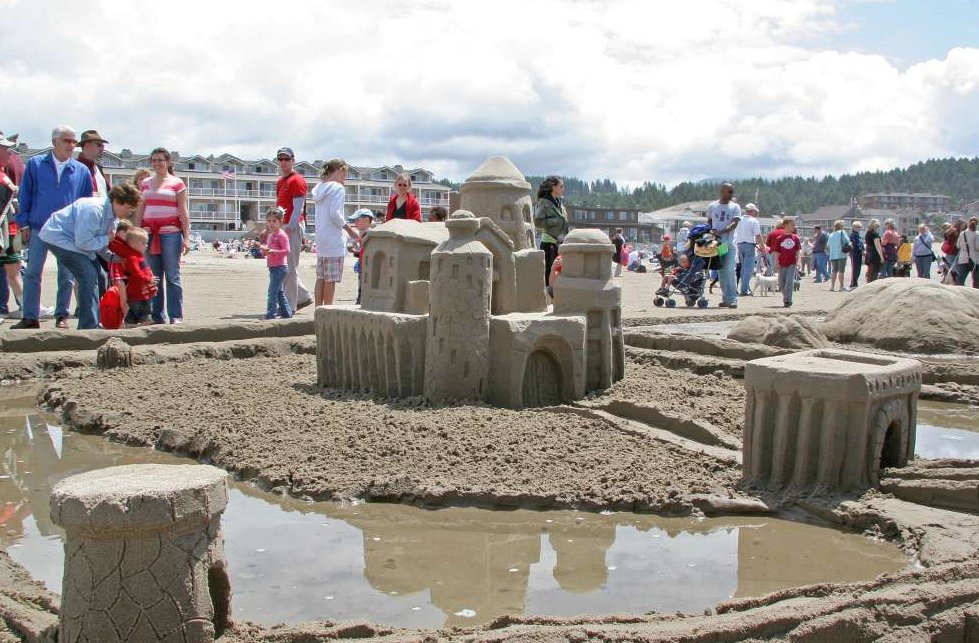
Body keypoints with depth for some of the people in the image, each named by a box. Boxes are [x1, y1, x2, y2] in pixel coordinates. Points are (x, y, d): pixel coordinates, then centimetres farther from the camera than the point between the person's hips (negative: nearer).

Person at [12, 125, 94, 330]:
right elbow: (24, 195, 6)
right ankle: (30, 317, 7)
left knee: (66, 276, 4)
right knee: (32, 273, 1)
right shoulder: (35, 164, 5)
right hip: (38, 228, 0)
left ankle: (62, 316, 14)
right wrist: (24, 223, 0)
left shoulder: (82, 171, 6)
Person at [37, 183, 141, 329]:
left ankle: (92, 324, 17)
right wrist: (106, 239, -19)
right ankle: (88, 327, -16)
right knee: (88, 275, -19)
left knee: (96, 275, 9)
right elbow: (83, 242, -30)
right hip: (57, 237, -10)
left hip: (75, 239, 10)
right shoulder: (94, 210, -28)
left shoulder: (111, 214, 2)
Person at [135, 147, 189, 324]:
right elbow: (140, 211, 18)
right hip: (149, 233, 4)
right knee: (153, 277, 5)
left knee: (172, 276, -5)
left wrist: (186, 237, -7)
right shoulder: (145, 183, 17)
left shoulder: (176, 183, 4)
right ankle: (156, 316, 9)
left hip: (170, 232, -4)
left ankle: (176, 316, -4)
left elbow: (184, 212, 1)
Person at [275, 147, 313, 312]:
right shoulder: (280, 181, 19)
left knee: (289, 268, -6)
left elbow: (298, 208, -17)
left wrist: (289, 228, -24)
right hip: (282, 227, 10)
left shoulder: (297, 181, -9)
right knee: (282, 266, 12)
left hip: (292, 227, -10)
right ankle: (304, 297, 22)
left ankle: (289, 306, -2)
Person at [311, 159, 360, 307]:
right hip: (334, 239, -8)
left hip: (320, 237, 8)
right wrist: (349, 229, -10)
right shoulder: (338, 188, -10)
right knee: (331, 278, -4)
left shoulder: (320, 188, 15)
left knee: (321, 277, 9)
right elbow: (335, 213, -19)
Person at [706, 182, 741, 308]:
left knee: (729, 271, -11)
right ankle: (726, 298, 12)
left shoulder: (735, 207, 2)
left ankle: (733, 299, -10)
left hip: (729, 243, -3)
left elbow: (734, 223, -10)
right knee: (721, 272, 5)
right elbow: (709, 221, 20)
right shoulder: (712, 206, 10)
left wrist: (721, 231, -25)